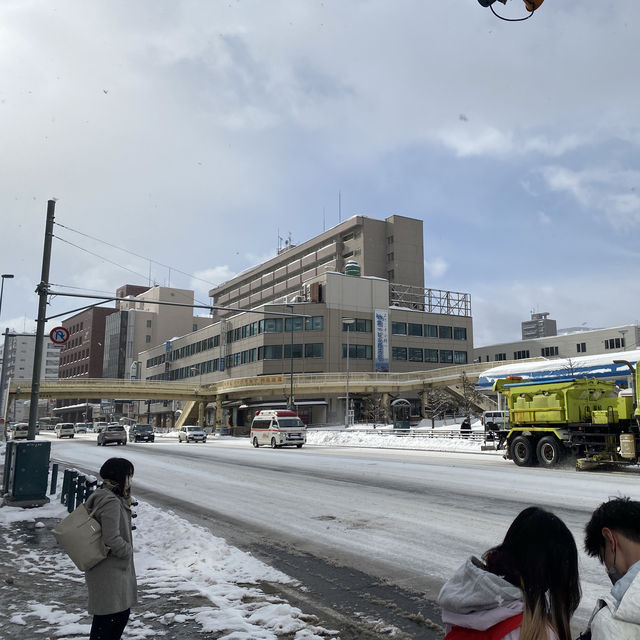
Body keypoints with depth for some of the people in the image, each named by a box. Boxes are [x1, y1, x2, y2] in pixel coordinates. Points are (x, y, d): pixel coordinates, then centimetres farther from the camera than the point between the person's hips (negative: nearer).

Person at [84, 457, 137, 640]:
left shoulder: (113, 498, 7)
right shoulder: (111, 502, -25)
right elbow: (112, 539, -27)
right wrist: (128, 550, -12)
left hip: (117, 569, 10)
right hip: (108, 572, -10)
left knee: (122, 613, 20)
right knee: (108, 617, 3)